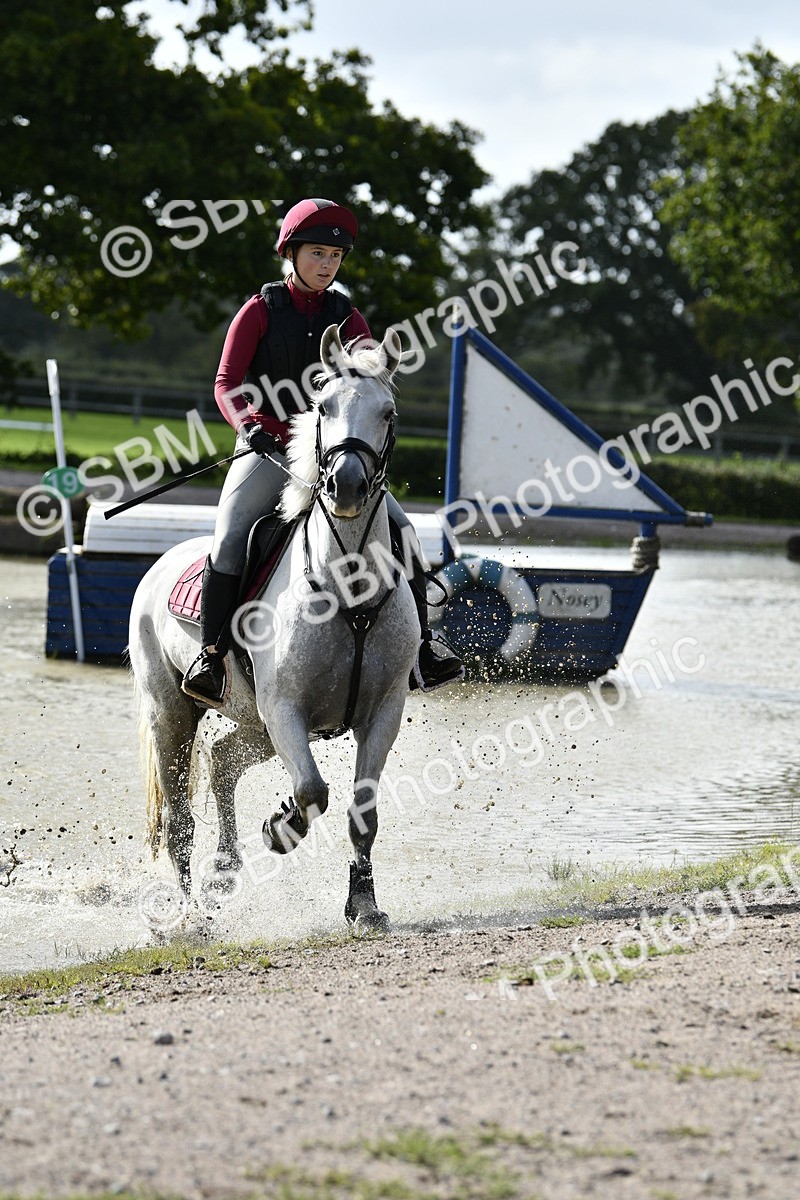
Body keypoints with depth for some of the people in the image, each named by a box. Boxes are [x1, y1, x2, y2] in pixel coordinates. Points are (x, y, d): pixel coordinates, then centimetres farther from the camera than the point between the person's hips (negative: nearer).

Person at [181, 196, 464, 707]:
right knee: (231, 538, -26)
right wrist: (249, 425, -24)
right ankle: (211, 655, -19)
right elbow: (227, 383, -4)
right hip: (266, 450, -3)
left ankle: (420, 646, -4)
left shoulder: (347, 317, 11)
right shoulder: (262, 310, 3)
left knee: (399, 528, -13)